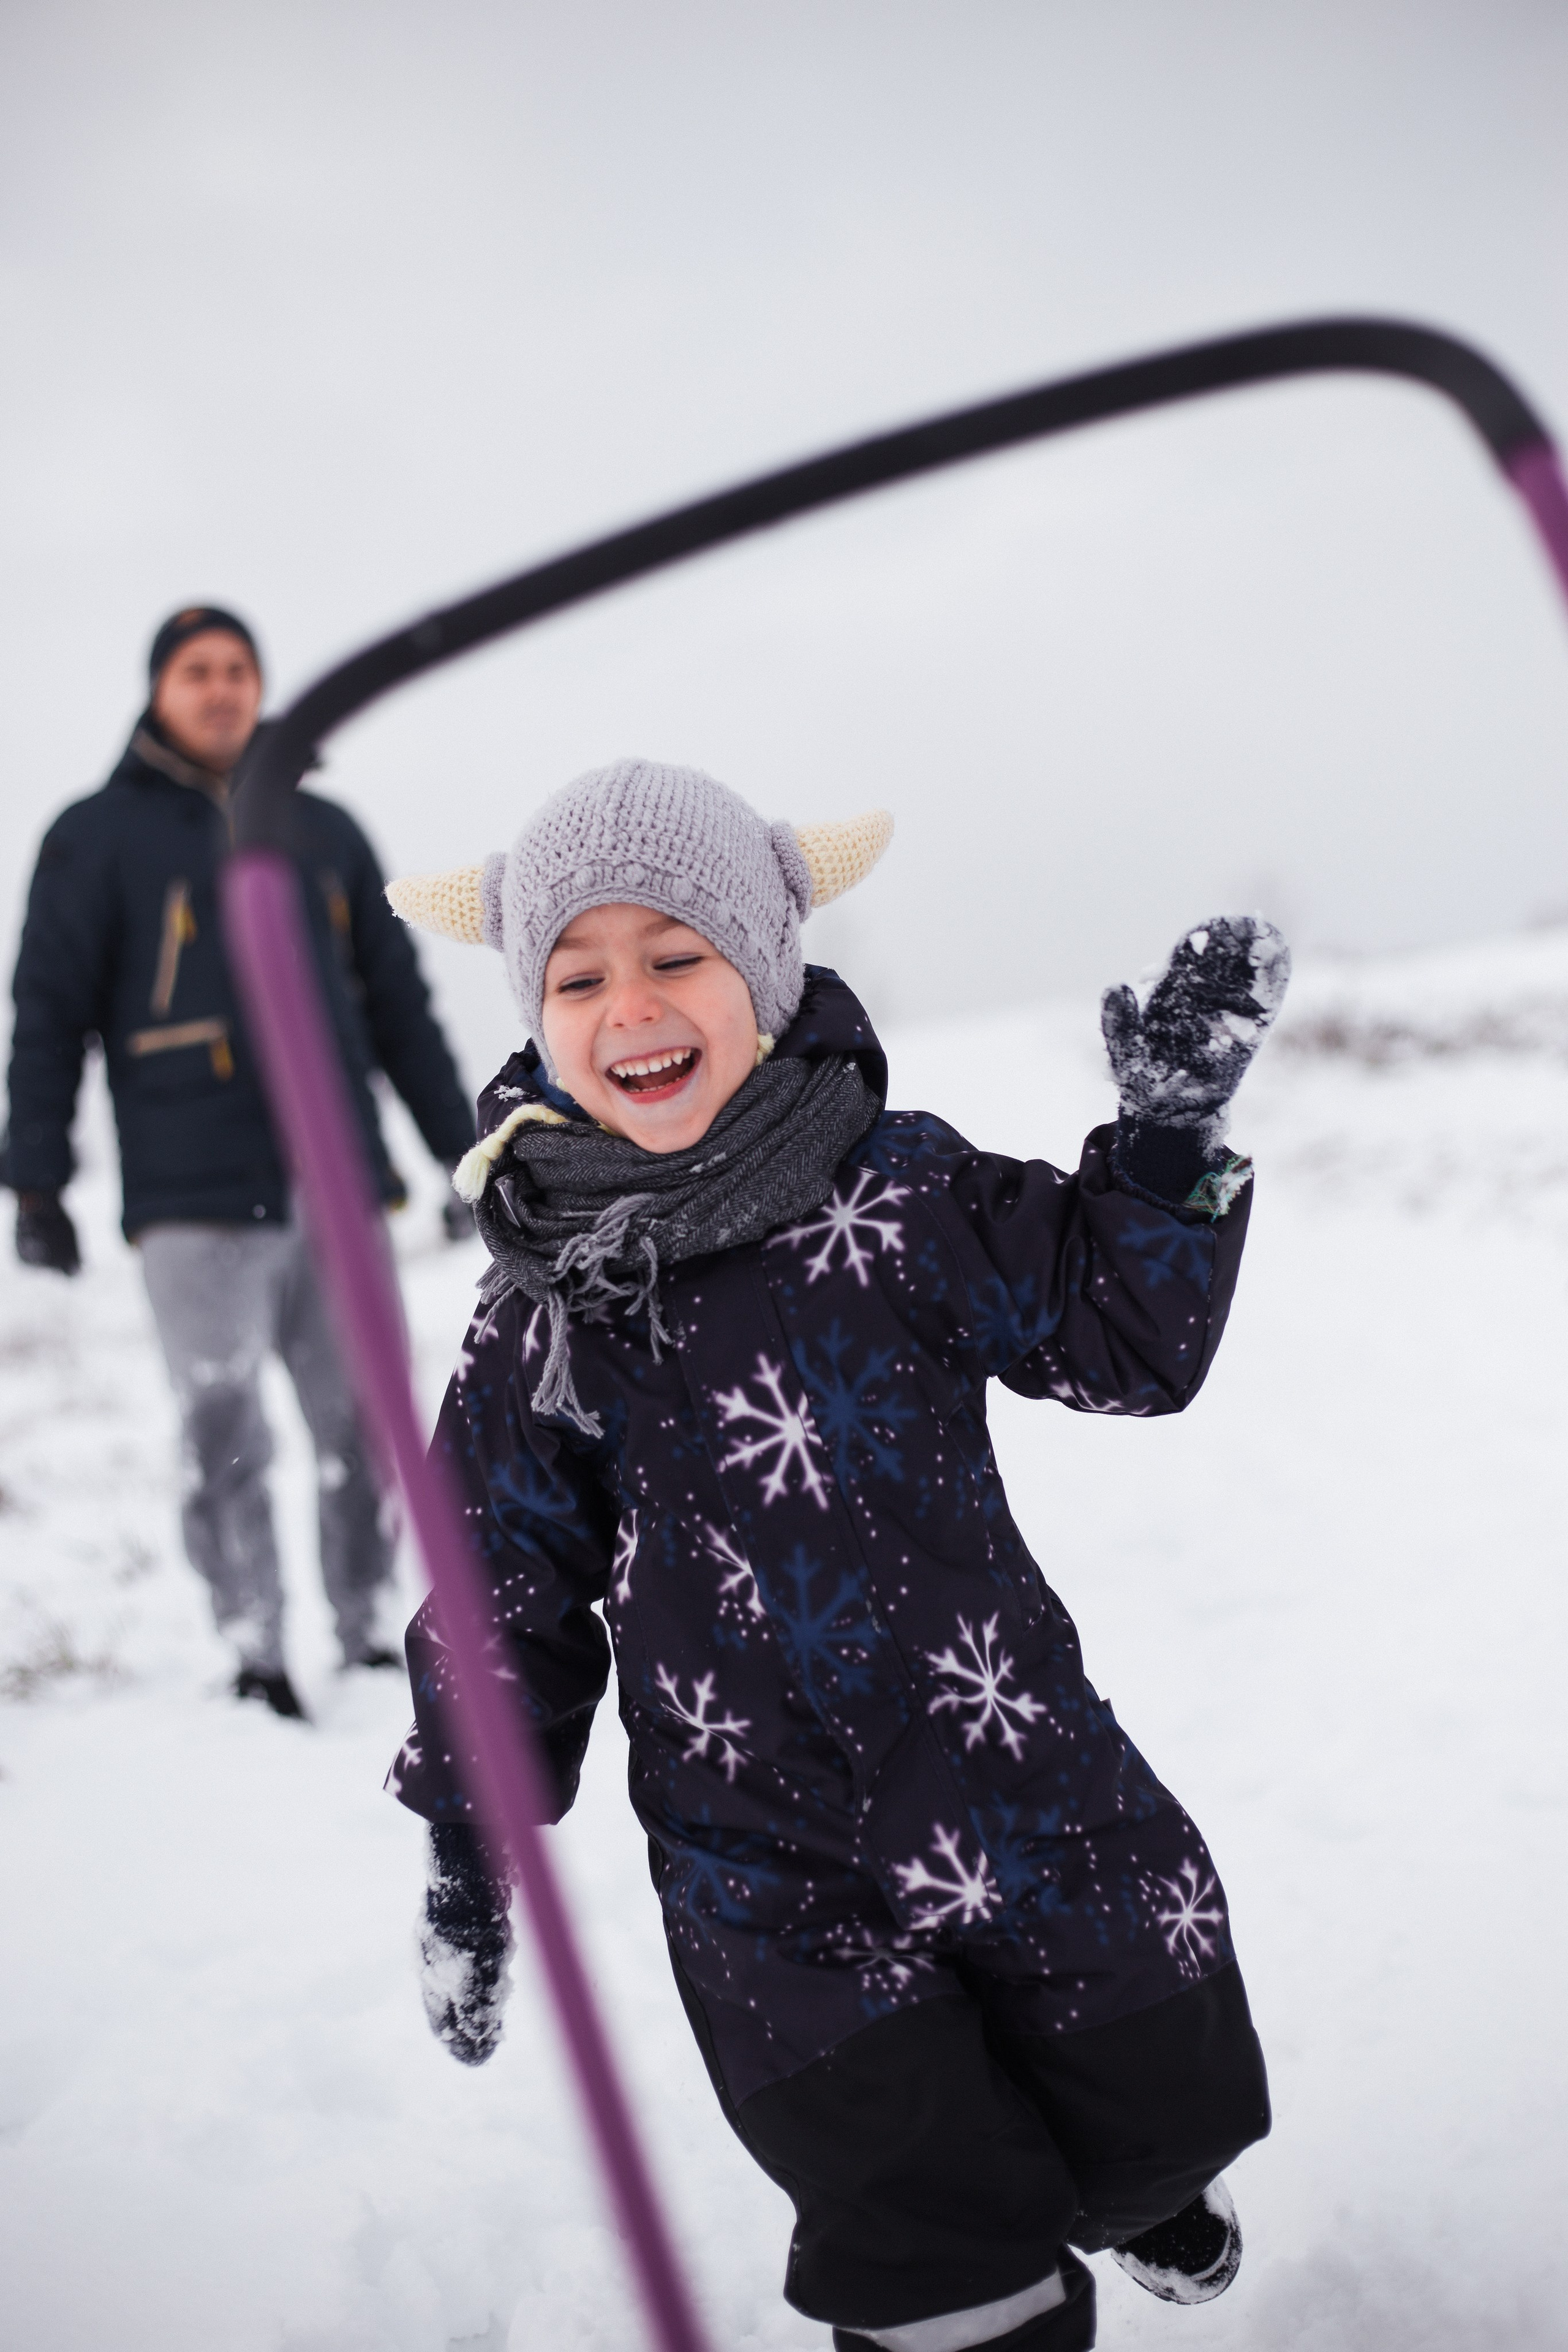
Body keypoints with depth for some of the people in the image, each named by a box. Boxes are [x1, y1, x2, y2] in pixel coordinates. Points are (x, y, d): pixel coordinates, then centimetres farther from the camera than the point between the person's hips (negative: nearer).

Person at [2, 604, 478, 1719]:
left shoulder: (325, 832, 16)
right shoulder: (99, 839, 6)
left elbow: (402, 1007, 20)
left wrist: (464, 1152, 17)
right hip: (196, 1207, -3)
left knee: (365, 1429, 4)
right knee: (227, 1438, -7)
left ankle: (367, 1640, 17)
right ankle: (257, 1657, 3)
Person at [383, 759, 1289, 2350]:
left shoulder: (901, 1190, -5)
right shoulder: (543, 1314, -4)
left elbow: (1125, 1339, 0)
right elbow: (508, 1605, 5)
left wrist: (1171, 1133, -12)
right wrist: (469, 1859, 8)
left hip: (1020, 1783, 1)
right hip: (772, 1877, -1)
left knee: (1155, 2111, 20)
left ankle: (1141, 2178, 56)